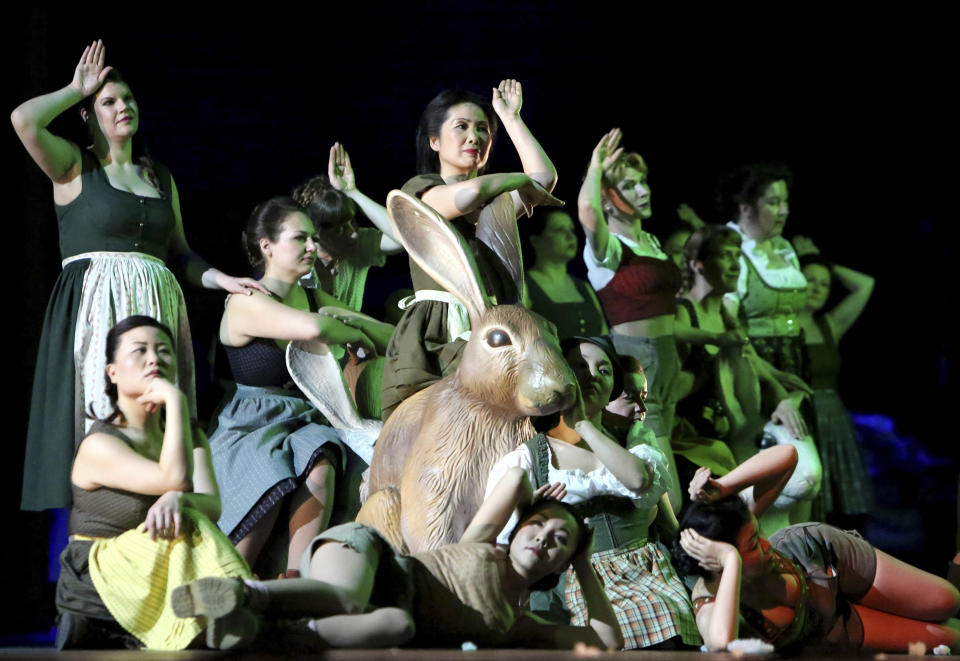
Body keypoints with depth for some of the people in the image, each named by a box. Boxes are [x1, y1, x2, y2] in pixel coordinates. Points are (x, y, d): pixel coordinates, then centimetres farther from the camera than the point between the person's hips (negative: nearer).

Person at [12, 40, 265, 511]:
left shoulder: (160, 178, 21)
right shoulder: (75, 166, 6)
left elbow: (179, 252, 23)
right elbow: (24, 120, -11)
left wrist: (220, 279, 5)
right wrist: (75, 89, 5)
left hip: (156, 308, 5)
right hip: (94, 308, -5)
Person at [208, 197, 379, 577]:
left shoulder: (316, 299, 15)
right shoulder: (246, 304, -9)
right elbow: (312, 328, -27)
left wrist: (346, 320, -4)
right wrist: (357, 336, -8)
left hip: (303, 422, 5)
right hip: (251, 427, -5)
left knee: (319, 470, -31)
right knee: (270, 486, -35)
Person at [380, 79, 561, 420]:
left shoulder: (497, 200, 24)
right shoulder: (419, 190, 7)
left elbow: (544, 177, 5)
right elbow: (467, 195, -14)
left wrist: (510, 118, 16)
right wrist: (520, 179, 5)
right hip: (437, 339, -5)